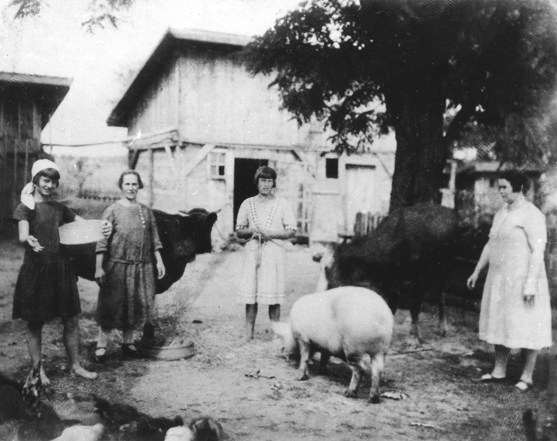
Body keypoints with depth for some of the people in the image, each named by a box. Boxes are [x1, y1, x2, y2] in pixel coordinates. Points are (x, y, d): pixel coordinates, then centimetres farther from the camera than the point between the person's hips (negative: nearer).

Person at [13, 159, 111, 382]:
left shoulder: (59, 208, 11)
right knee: (35, 323, 5)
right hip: (36, 270, -5)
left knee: (71, 320, 8)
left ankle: (75, 365, 21)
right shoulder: (25, 208, -4)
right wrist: (29, 241, -44)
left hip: (61, 269, 5)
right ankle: (38, 370, 17)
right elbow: (23, 235, -20)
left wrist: (103, 228, -13)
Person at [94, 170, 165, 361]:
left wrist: (159, 261, 6)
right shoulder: (112, 211, -3)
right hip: (117, 266, -4)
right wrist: (99, 267, -12)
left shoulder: (146, 211, 9)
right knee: (111, 306, 0)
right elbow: (102, 241, -7)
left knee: (135, 305, 10)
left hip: (142, 267, 4)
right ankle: (101, 346, 9)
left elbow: (154, 239, 13)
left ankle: (128, 343, 24)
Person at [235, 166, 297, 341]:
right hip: (252, 252, 2)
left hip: (274, 252, -2)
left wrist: (271, 234, -10)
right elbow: (239, 231, 13)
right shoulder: (248, 204, 11)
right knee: (249, 294, -2)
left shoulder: (281, 204, 6)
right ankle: (248, 335, 4)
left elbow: (291, 231, 4)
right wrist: (252, 231, -7)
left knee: (273, 296, -4)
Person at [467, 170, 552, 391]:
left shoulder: (531, 215, -13)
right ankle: (499, 371, 23)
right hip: (498, 280, 8)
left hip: (521, 281, -8)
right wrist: (477, 272, 19)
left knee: (525, 329, 1)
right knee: (499, 324, 13)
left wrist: (531, 283, -22)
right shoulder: (501, 213, 13)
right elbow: (490, 245, 19)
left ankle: (527, 377, 11)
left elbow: (538, 251, -17)